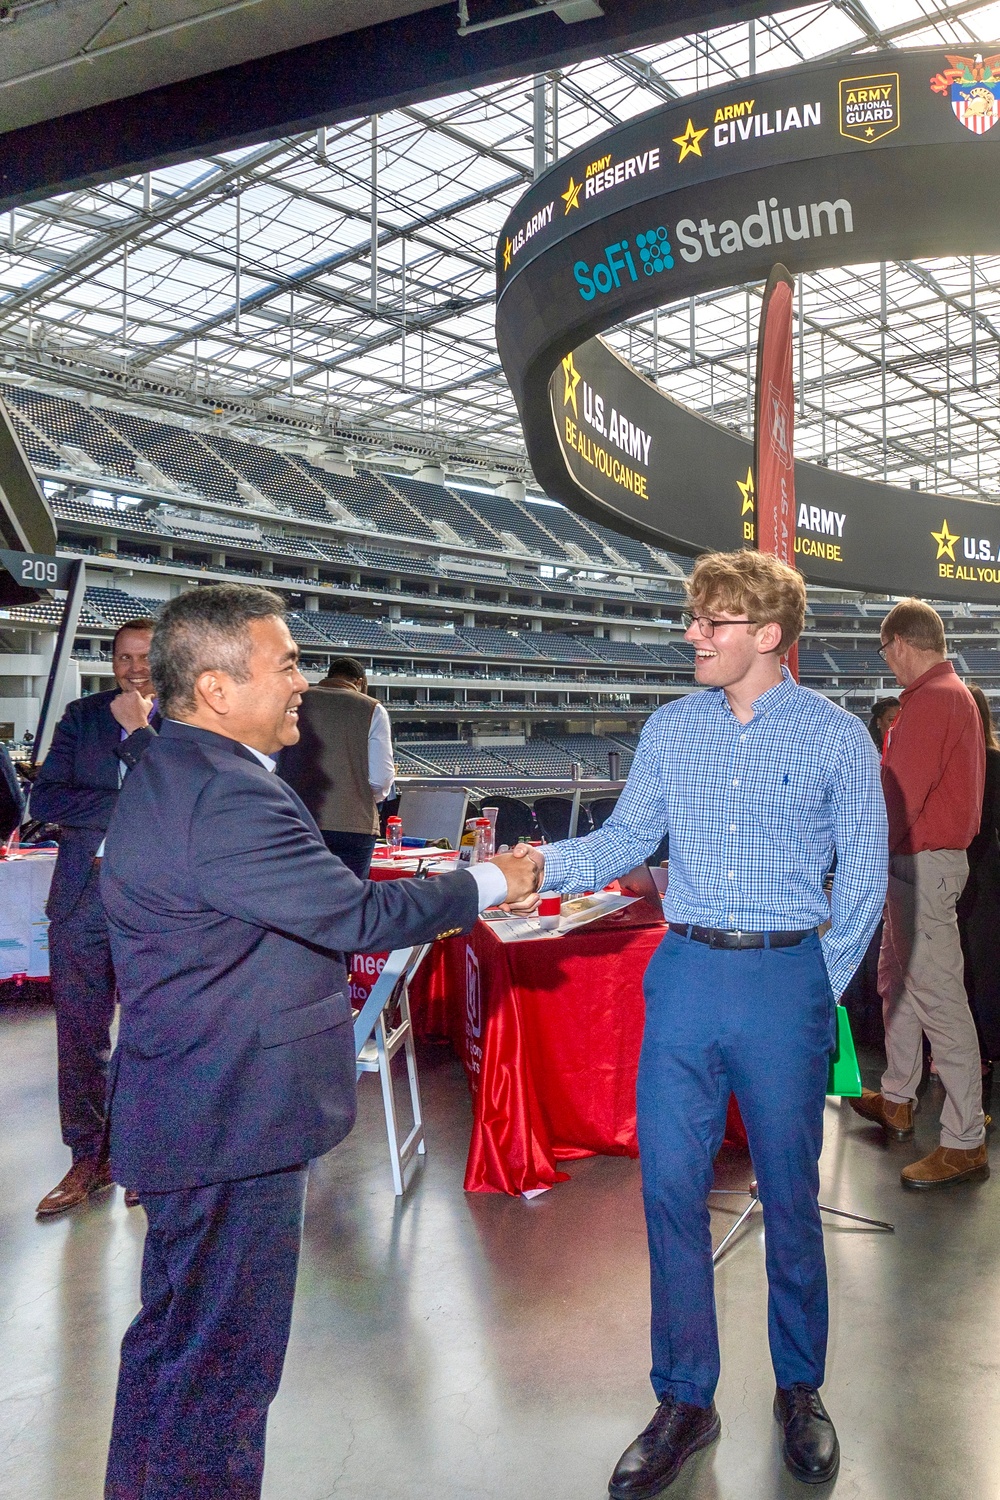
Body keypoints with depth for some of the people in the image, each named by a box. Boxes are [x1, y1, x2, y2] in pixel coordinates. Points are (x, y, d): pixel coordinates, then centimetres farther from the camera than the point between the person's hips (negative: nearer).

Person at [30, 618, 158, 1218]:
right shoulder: (82, 716, 11)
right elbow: (44, 798, 1)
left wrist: (139, 730, -12)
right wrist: (126, 805, -10)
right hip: (83, 898, 3)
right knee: (80, 1034, 8)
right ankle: (90, 1159, 22)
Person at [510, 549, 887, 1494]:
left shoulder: (838, 738, -3)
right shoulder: (671, 728, 6)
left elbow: (863, 878, 1)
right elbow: (627, 836, 6)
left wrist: (819, 991, -1)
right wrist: (551, 863, -12)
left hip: (786, 977, -2)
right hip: (685, 972, 3)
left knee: (789, 1192, 11)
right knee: (670, 1186, 6)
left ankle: (800, 1389, 34)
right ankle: (684, 1401, 25)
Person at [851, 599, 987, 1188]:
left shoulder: (930, 701, -18)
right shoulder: (957, 693, 16)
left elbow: (900, 795, -22)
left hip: (922, 863, -11)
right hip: (932, 857, 11)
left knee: (939, 999, -6)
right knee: (896, 980, 20)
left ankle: (965, 1143, 1)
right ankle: (896, 1101, 33)